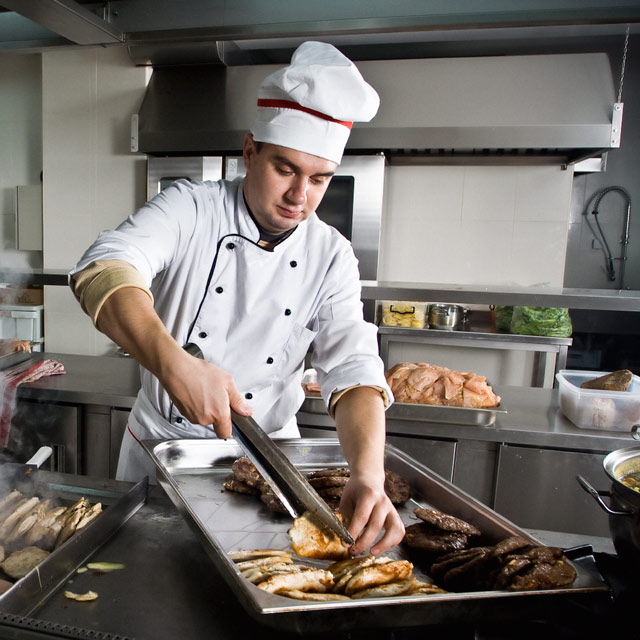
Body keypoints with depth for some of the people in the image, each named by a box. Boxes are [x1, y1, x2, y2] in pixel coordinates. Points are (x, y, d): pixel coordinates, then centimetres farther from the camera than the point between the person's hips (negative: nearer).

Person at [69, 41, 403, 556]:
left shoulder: (331, 258, -10)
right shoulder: (190, 208, -15)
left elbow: (354, 370, -18)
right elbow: (106, 268, -31)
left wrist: (369, 474, -35)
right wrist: (172, 363, -49)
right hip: (161, 441, 0)